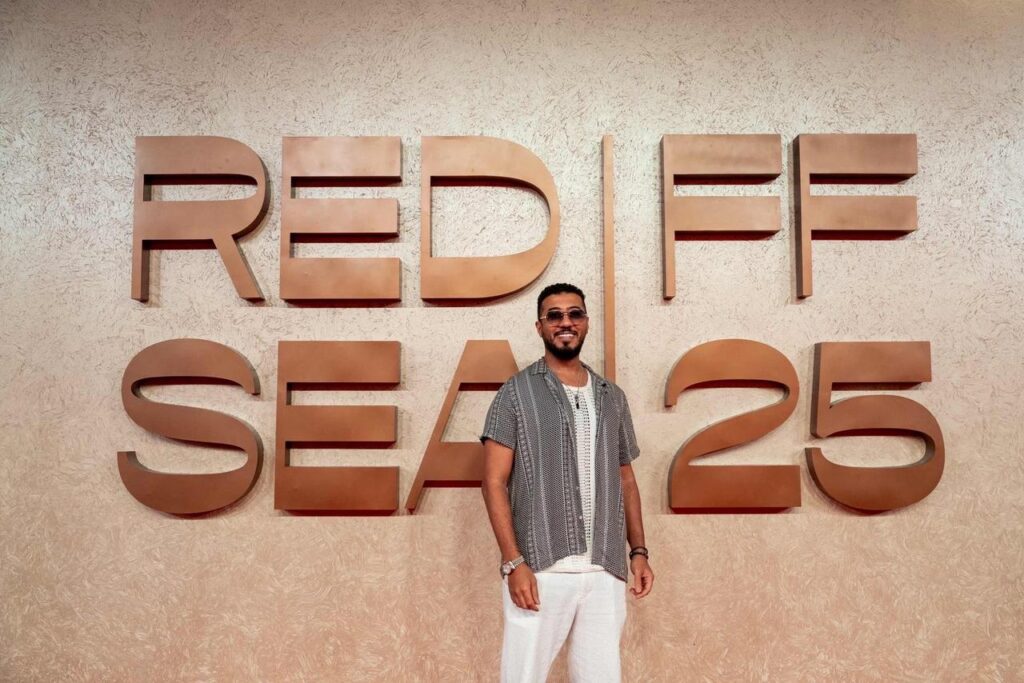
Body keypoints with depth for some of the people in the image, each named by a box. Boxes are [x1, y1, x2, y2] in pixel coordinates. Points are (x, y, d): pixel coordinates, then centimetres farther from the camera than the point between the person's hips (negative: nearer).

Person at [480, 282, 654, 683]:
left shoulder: (611, 397, 13)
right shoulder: (517, 392, 0)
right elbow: (494, 483, -4)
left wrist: (638, 551, 8)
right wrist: (513, 563, -13)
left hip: (606, 572, 4)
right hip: (540, 569, -3)